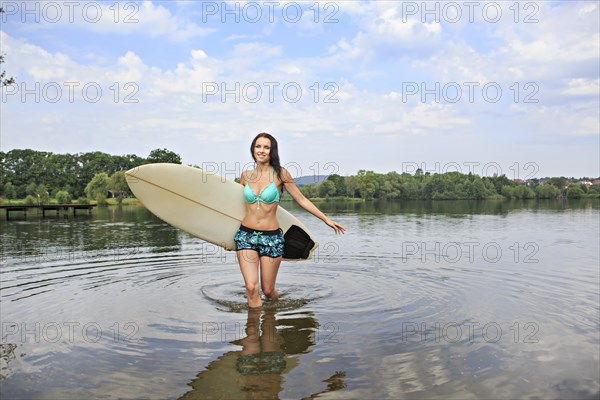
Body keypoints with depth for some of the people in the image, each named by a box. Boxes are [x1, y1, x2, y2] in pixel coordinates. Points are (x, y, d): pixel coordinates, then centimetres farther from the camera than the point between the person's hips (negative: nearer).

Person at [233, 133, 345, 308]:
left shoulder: (280, 174, -3)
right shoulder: (246, 175, 6)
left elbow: (301, 200, 3)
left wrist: (326, 219, 2)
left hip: (271, 237, -2)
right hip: (246, 235, 2)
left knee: (268, 290, 5)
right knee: (251, 288, -9)